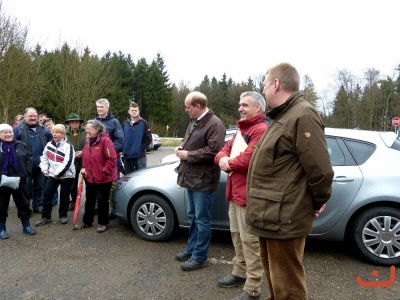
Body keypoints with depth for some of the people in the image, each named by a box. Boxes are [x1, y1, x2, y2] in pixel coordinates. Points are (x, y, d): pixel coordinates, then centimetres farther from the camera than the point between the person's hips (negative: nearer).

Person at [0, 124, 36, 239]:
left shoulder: (21, 145, 4)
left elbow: (29, 159, 6)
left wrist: (26, 173, -6)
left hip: (20, 181, 2)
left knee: (24, 204, 10)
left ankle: (26, 226, 23)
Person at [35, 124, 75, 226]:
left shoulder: (68, 146, -14)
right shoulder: (49, 145, 6)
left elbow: (67, 163, -20)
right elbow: (44, 158, 16)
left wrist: (57, 174, -18)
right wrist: (45, 170, 4)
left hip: (66, 175, -5)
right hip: (52, 174, 5)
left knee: (64, 196, 6)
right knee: (46, 194, 2)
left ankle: (63, 215, 21)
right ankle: (46, 216, 14)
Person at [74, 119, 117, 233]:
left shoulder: (105, 140, -18)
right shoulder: (87, 140, 8)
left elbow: (112, 158, -21)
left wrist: (104, 171, -18)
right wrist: (84, 168, 6)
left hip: (103, 178, -7)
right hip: (89, 177, 8)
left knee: (102, 201, 4)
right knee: (89, 200, 18)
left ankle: (103, 223, 19)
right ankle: (87, 221, 32)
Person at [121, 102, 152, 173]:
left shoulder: (143, 123, -1)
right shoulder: (125, 124, 12)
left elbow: (148, 139, -5)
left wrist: (141, 149, -11)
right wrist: (123, 149, 3)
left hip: (140, 156, -4)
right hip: (127, 156, 4)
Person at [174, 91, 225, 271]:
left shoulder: (214, 124, -17)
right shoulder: (194, 122, 13)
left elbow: (214, 150, -26)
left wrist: (188, 155, -19)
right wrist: (181, 147, 4)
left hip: (203, 179, -10)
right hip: (192, 176, 10)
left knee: (202, 219, 2)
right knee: (192, 216, 20)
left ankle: (200, 257, 14)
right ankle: (191, 248, 35)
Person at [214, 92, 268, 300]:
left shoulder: (261, 130, -16)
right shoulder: (241, 130, 19)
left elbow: (249, 159, -28)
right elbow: (225, 149, 15)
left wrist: (229, 164, -8)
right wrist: (222, 159, -9)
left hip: (249, 194, -10)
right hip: (235, 191, 10)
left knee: (250, 241, -2)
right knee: (236, 235, 20)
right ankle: (239, 273, 36)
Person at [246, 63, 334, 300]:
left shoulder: (302, 116, -17)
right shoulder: (283, 117, 17)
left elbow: (320, 170, -21)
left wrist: (318, 203, -8)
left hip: (283, 219, -10)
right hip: (270, 216, 10)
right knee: (275, 280, 25)